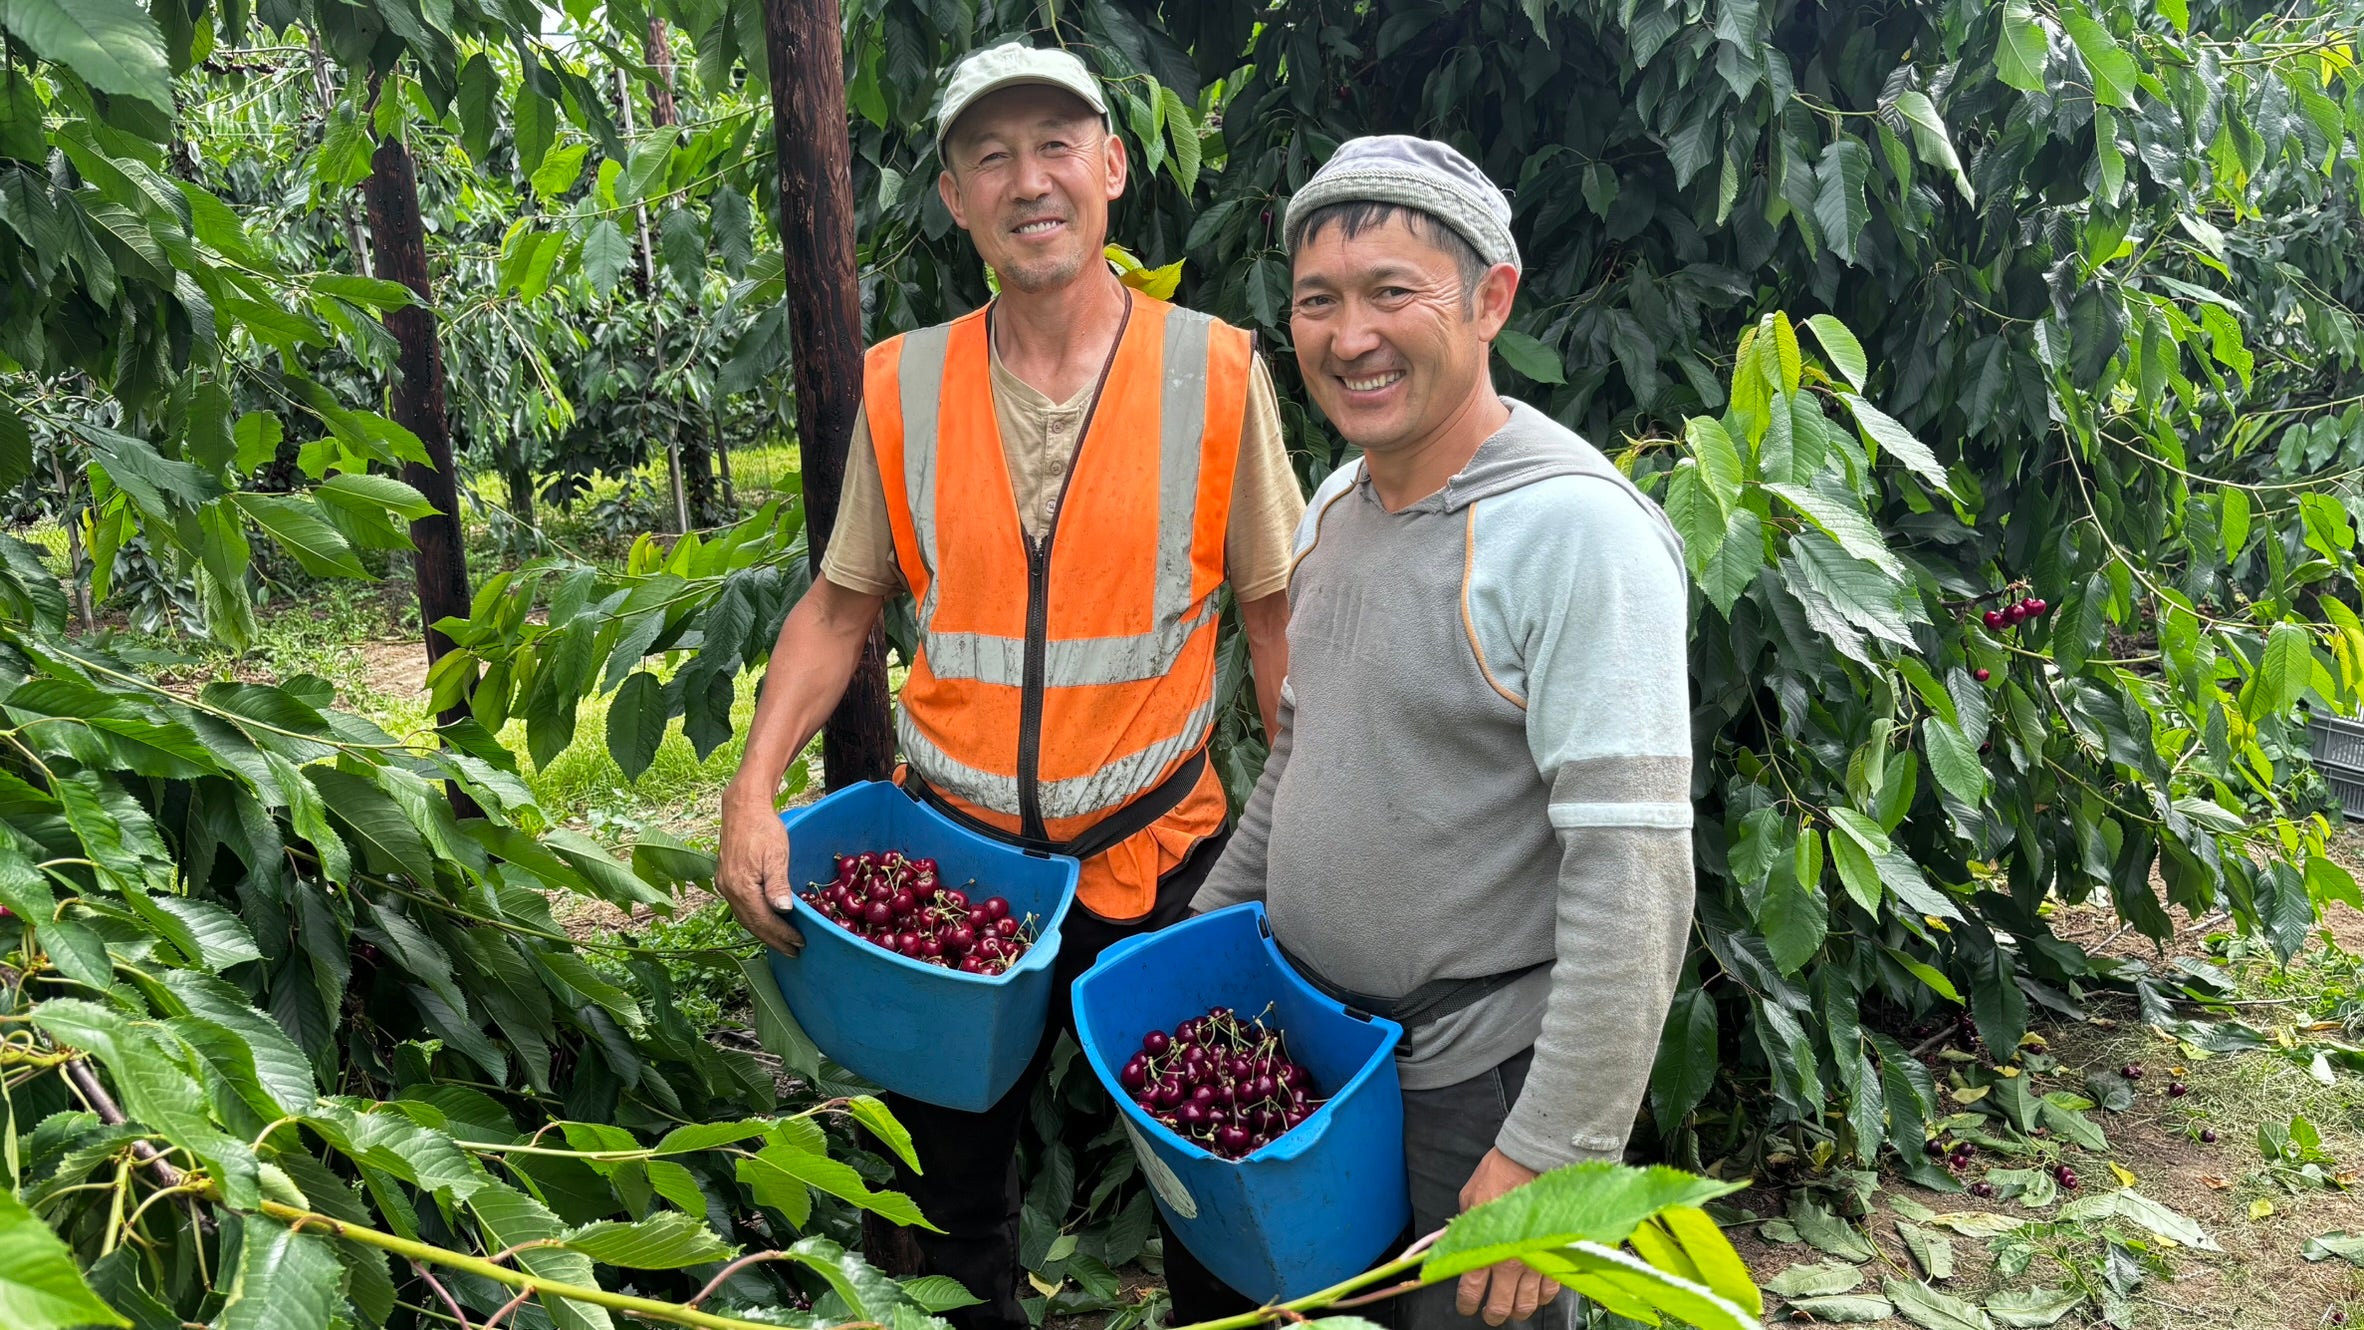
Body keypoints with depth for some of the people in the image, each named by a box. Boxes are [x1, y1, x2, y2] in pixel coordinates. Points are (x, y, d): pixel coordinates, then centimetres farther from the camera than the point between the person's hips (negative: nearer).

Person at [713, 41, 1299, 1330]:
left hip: (1157, 855, -2)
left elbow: (1276, 614, -3)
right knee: (954, 1188, 19)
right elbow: (842, 605, 5)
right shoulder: (902, 384, -3)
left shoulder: (1216, 371, -9)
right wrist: (753, 788, -7)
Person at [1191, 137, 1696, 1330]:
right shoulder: (1338, 500, 4)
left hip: (1481, 1087, -7)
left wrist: (1550, 1155, -24)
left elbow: (1633, 878, -25)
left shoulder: (1574, 528, -23)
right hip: (1311, 1047, 8)